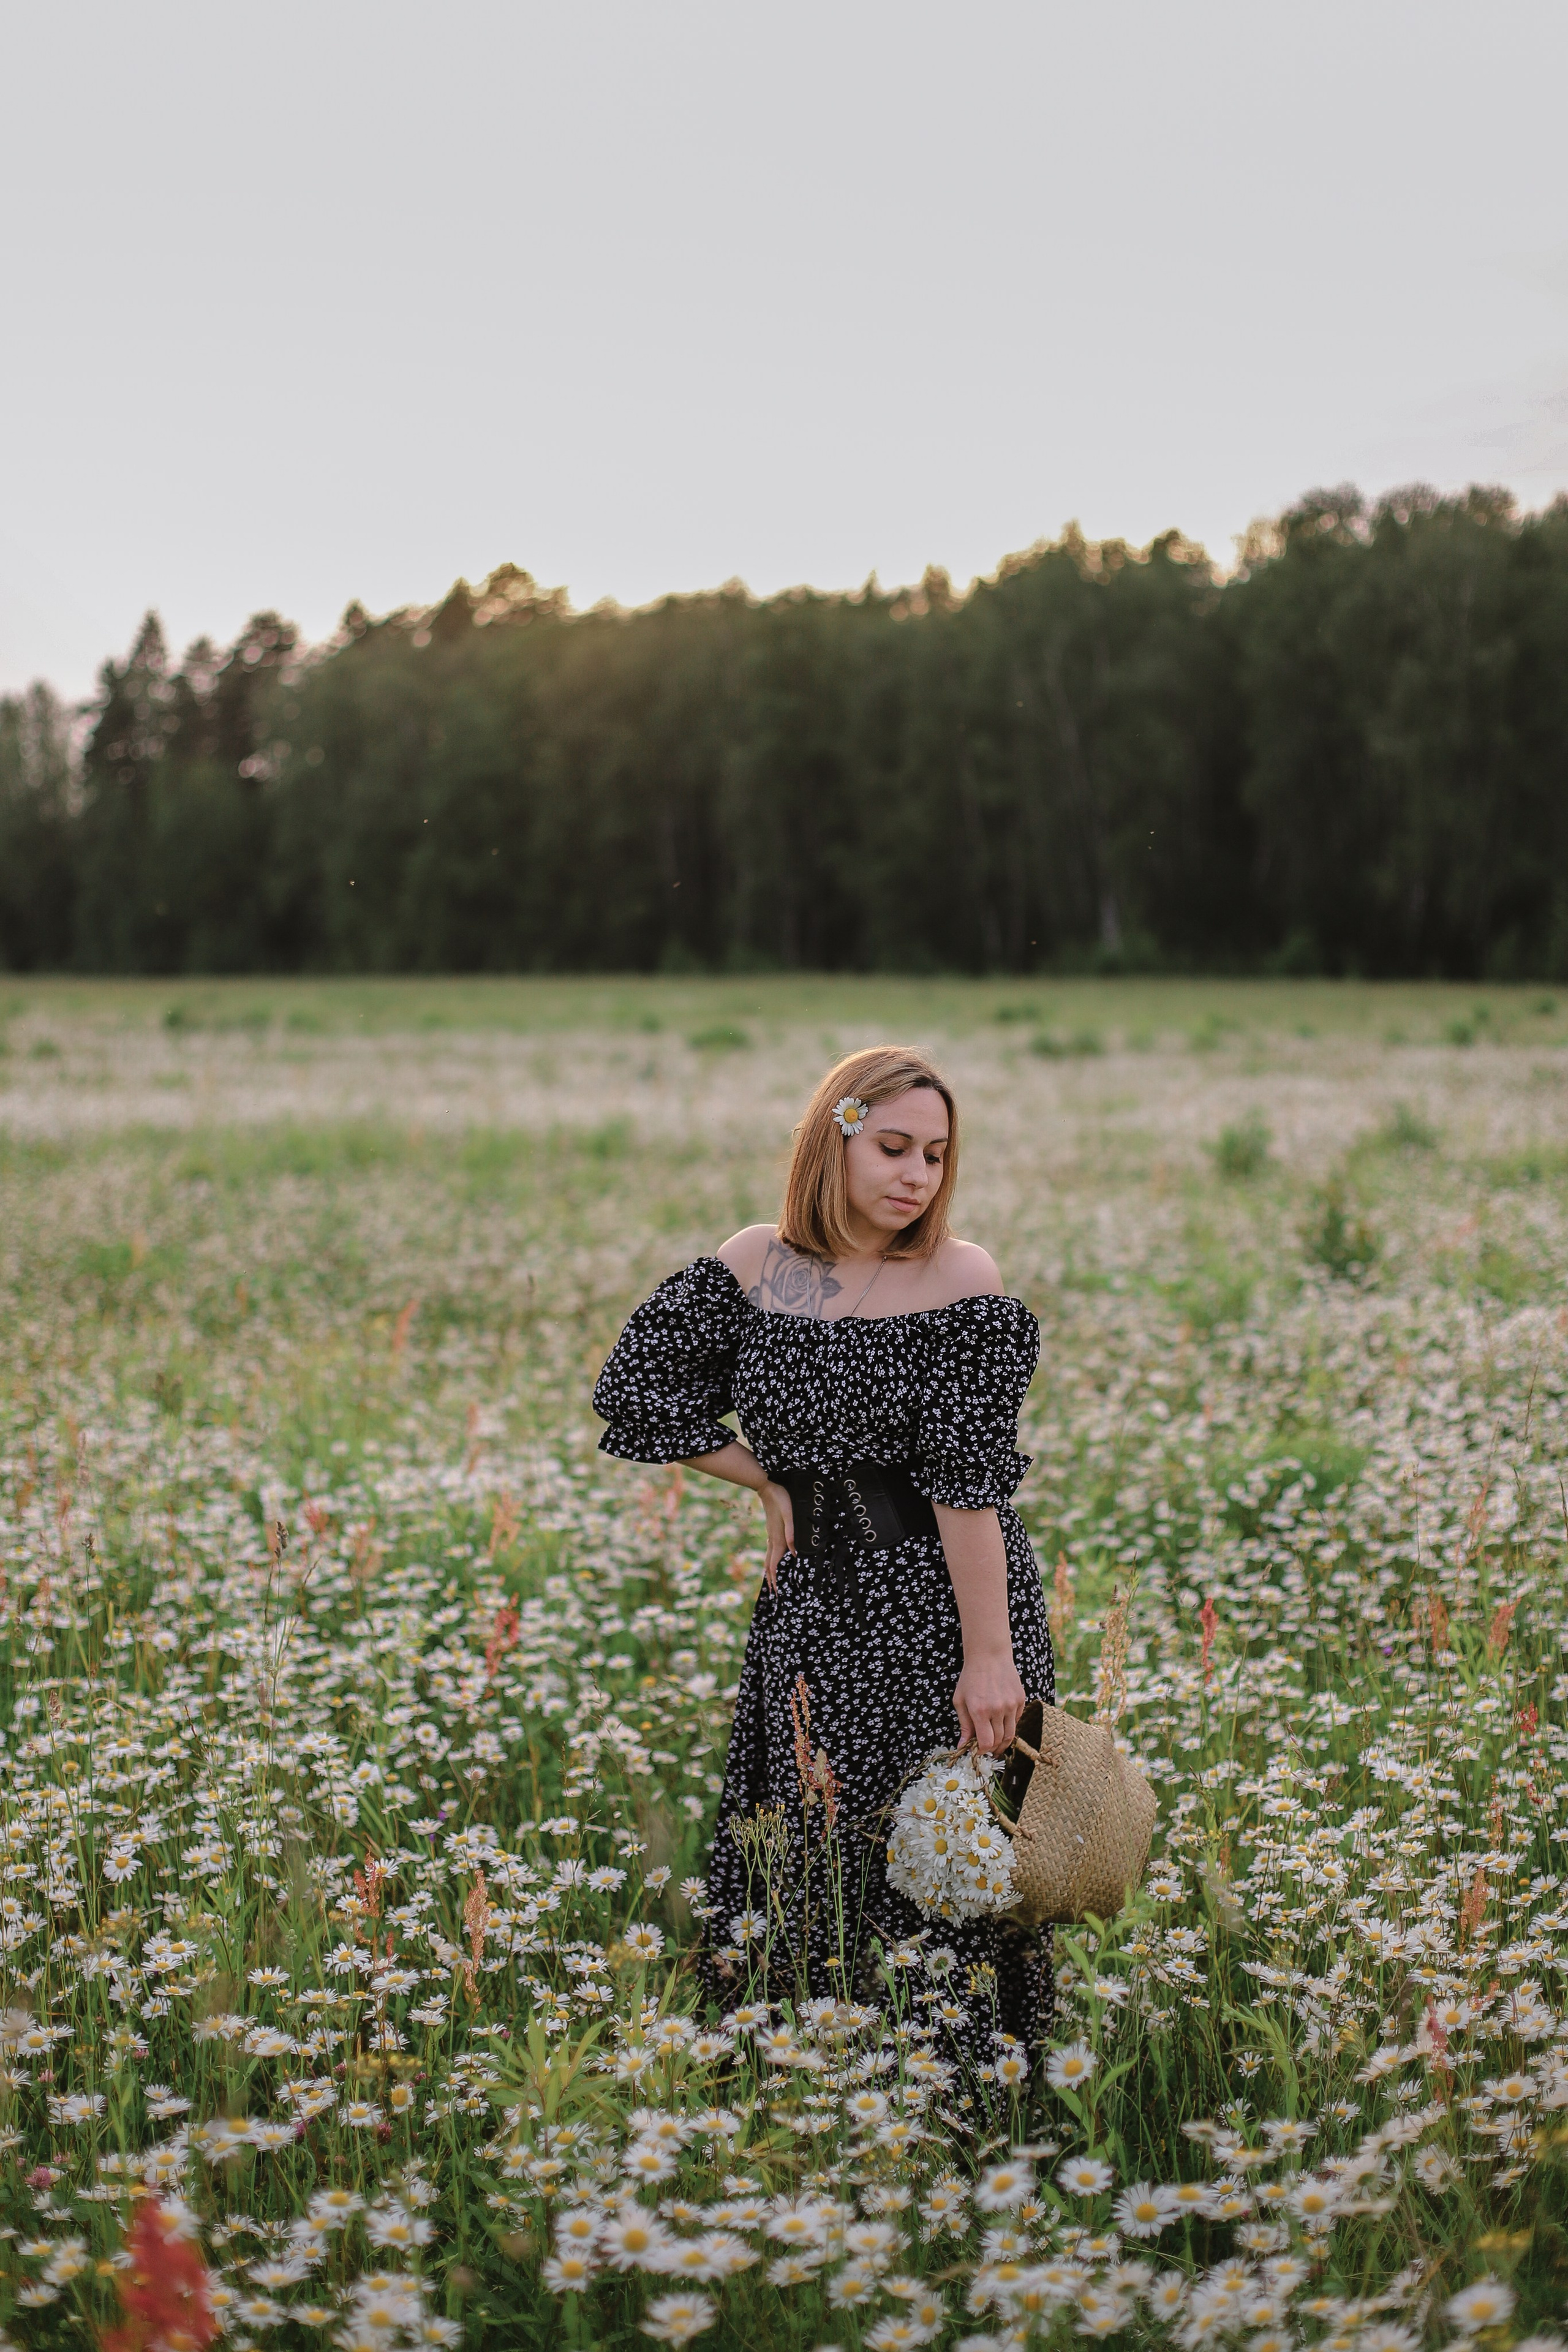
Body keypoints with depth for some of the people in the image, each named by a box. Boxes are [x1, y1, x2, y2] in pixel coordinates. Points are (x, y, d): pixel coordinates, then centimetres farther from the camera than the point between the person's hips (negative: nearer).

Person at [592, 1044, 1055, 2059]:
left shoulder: (960, 1280, -10)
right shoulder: (758, 1266, 1)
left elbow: (973, 1481, -16)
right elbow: (637, 1388, 7)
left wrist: (990, 1658, -19)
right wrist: (771, 1479, 2)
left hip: (941, 1599, -4)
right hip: (813, 1605, 4)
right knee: (802, 1852, 11)